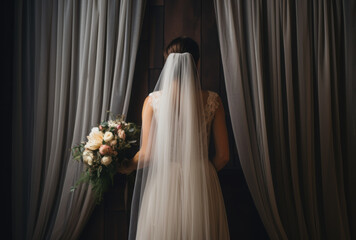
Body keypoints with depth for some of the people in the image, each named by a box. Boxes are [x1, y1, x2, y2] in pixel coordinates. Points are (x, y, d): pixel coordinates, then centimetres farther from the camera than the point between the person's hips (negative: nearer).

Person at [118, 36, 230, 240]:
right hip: (202, 185, 1)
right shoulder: (212, 100, -4)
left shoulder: (153, 100, -6)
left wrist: (128, 167, 14)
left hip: (164, 183, 0)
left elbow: (147, 154, -7)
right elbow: (223, 156, -2)